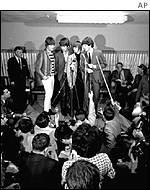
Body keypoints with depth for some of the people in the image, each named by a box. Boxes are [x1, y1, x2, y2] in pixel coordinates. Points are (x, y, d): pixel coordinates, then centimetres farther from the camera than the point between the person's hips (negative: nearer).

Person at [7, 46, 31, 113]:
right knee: (16, 95, 1)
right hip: (15, 81, -4)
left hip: (23, 80, 4)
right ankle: (16, 109, 13)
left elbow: (26, 70, 15)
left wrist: (28, 77, 3)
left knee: (23, 95, 6)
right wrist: (12, 80, -10)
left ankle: (22, 107, 19)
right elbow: (10, 71, -5)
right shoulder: (11, 60, -2)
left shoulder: (24, 60, 12)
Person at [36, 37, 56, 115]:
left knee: (50, 94, 14)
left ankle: (49, 108, 28)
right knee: (48, 94, -8)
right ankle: (46, 111, 4)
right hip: (46, 77, -7)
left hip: (52, 76, 7)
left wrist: (55, 72, 8)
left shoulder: (52, 53, 6)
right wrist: (43, 76, -14)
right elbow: (37, 68, -13)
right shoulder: (42, 54, -14)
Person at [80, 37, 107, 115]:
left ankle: (95, 112, 21)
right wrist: (86, 69, -11)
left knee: (96, 96, 5)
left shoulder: (98, 53, -3)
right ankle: (85, 111, 11)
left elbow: (104, 64, 0)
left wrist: (94, 66, -13)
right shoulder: (83, 55, 5)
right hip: (87, 77, 2)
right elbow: (82, 67, 11)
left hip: (96, 77, -1)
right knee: (86, 95, -1)